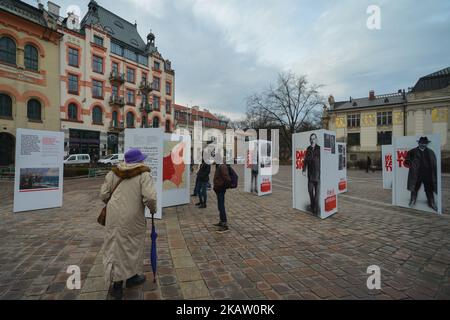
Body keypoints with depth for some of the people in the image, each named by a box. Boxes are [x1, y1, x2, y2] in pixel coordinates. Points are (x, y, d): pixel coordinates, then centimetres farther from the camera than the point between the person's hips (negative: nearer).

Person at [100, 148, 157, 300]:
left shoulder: (113, 173, 4)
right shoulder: (144, 174, -11)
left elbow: (103, 195, 5)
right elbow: (150, 197, -21)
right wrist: (153, 209, -1)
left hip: (114, 215, 4)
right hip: (132, 216, -4)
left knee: (115, 246, 15)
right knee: (133, 245, 17)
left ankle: (117, 284, 23)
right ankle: (132, 277, 36)